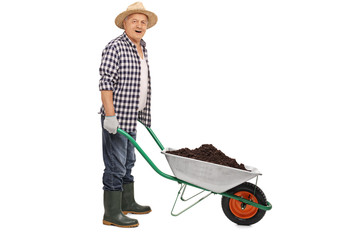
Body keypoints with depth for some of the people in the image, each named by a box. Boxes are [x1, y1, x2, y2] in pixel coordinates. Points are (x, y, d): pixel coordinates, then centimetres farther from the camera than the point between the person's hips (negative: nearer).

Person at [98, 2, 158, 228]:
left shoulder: (142, 48, 14)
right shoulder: (115, 47, -14)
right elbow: (106, 82, -19)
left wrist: (142, 113, 24)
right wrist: (110, 115, -24)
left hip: (132, 116, 9)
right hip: (116, 117, -9)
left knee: (128, 161, 19)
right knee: (115, 165, -4)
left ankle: (127, 203, 32)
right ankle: (112, 214, 4)